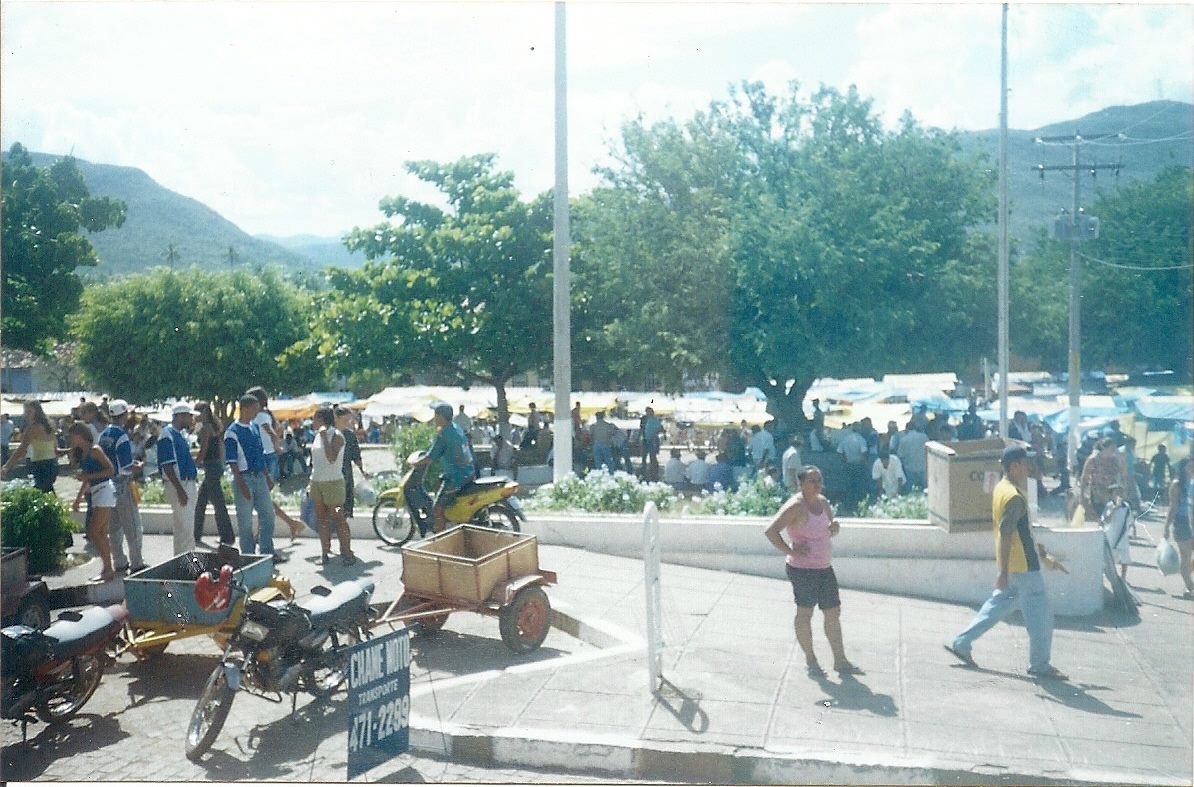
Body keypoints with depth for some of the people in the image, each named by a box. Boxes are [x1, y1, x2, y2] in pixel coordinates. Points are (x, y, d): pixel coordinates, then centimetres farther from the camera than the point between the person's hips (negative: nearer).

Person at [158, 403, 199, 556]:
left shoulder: (180, 434, 15)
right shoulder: (167, 436, -14)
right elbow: (167, 466, -19)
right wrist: (179, 489, -22)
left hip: (189, 484, 10)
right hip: (178, 485, -10)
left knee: (189, 529, 14)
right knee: (183, 528, -9)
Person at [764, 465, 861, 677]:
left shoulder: (823, 502, 8)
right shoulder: (796, 506, -17)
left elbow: (830, 530, 23)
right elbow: (771, 531, -23)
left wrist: (835, 527, -1)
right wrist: (790, 551, -21)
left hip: (825, 568, 8)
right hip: (802, 570, -8)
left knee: (833, 613, 11)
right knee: (805, 613, 6)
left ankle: (840, 660, 21)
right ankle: (810, 661, 20)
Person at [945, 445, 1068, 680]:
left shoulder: (1002, 488, 9)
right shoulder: (1014, 497, -22)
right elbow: (1005, 535, -25)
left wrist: (1040, 550, 27)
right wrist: (1003, 571, -25)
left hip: (1013, 564, 10)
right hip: (1023, 565, -10)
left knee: (999, 604, 18)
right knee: (1040, 615, 4)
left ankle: (961, 643, 19)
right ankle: (1039, 665, 16)